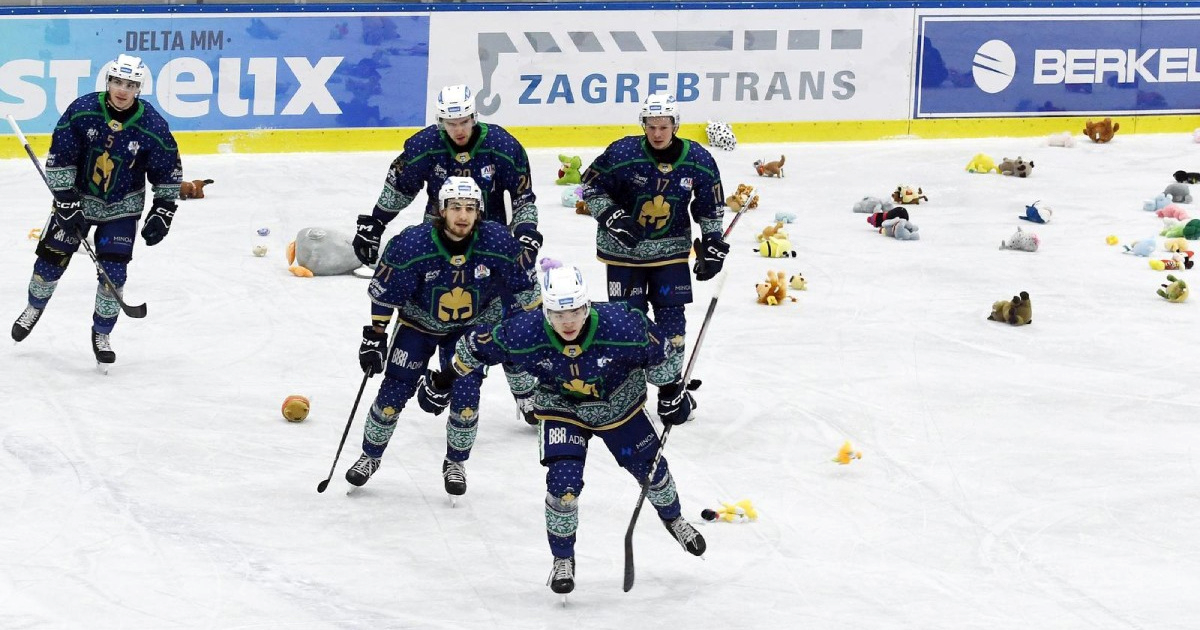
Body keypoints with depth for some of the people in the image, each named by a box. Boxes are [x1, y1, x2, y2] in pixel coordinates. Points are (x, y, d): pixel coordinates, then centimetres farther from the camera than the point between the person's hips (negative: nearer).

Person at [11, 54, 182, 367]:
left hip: (122, 207, 0)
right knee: (51, 259, 4)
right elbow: (59, 159, -13)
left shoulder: (152, 125, -18)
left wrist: (162, 213, -9)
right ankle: (35, 307, 34)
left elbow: (168, 171, -5)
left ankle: (101, 333, 14)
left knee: (113, 271, -7)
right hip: (78, 197, 0)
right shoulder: (82, 110, -19)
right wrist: (66, 202, -16)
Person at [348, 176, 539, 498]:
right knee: (393, 393, -2)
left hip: (472, 325, 1)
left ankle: (455, 464, 16)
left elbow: (523, 289, -8)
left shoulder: (499, 243, -25)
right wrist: (374, 337, -15)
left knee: (465, 398, -10)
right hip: (419, 323, 0)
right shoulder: (411, 244, -29)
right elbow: (384, 293, -16)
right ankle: (370, 457, 22)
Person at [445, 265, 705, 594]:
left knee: (649, 467, 16)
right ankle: (563, 559, 8)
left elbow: (659, 351, -16)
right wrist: (449, 375, -1)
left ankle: (672, 518, 50)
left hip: (618, 403, 1)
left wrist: (672, 390, -5)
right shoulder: (524, 335, -34)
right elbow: (478, 345, -15)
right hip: (562, 409, -1)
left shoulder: (619, 325, -36)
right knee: (564, 482, -16)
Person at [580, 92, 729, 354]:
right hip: (623, 247, -2)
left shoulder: (699, 161, -9)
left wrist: (713, 246, 2)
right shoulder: (622, 153, -18)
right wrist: (612, 217, -19)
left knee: (671, 313, 4)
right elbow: (591, 187, -7)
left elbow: (711, 208, 5)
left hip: (671, 248, 2)